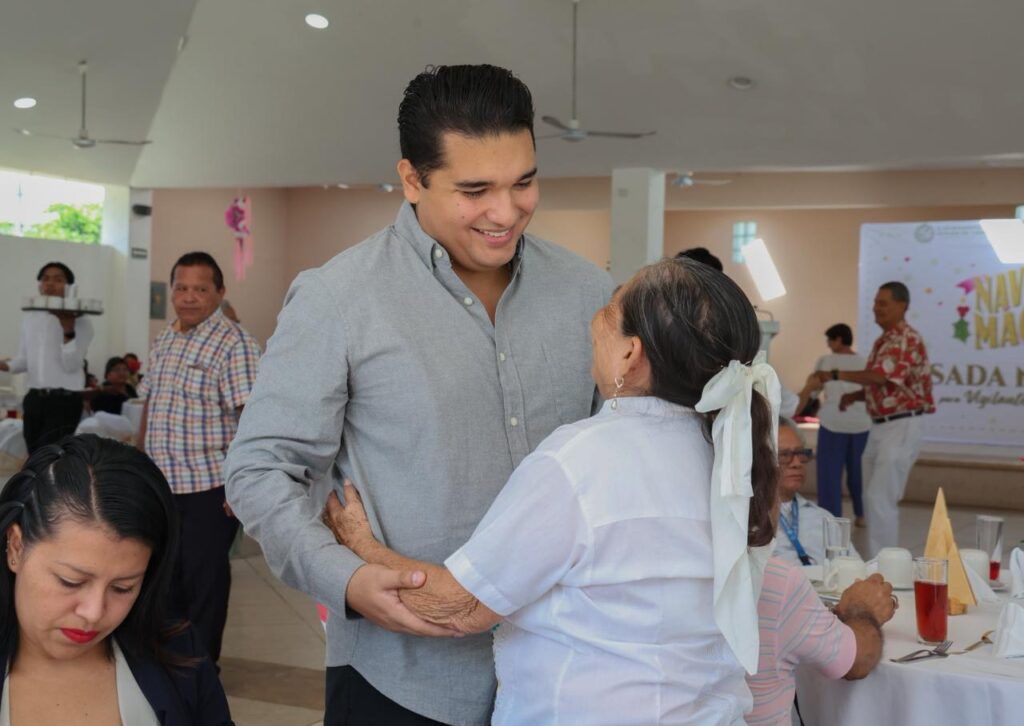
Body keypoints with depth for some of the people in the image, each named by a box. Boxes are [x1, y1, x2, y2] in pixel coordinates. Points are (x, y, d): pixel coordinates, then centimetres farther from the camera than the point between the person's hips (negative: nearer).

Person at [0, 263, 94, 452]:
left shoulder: (80, 323, -6)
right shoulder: (30, 318, 12)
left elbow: (71, 365, -15)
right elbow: (25, 358, 21)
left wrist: (68, 331, -25)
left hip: (64, 401, -6)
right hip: (34, 398, 6)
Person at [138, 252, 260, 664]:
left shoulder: (233, 344, -13)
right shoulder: (164, 343, 12)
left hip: (208, 488, -7)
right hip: (161, 485, 7)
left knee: (204, 581, 4)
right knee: (166, 577, 18)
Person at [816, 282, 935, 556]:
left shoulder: (908, 339, -14)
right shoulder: (883, 340, 17)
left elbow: (881, 377, -28)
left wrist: (836, 375, -22)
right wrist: (854, 396, 6)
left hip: (901, 428, -10)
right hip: (880, 427, 10)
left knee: (880, 498, -12)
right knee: (872, 499, 12)